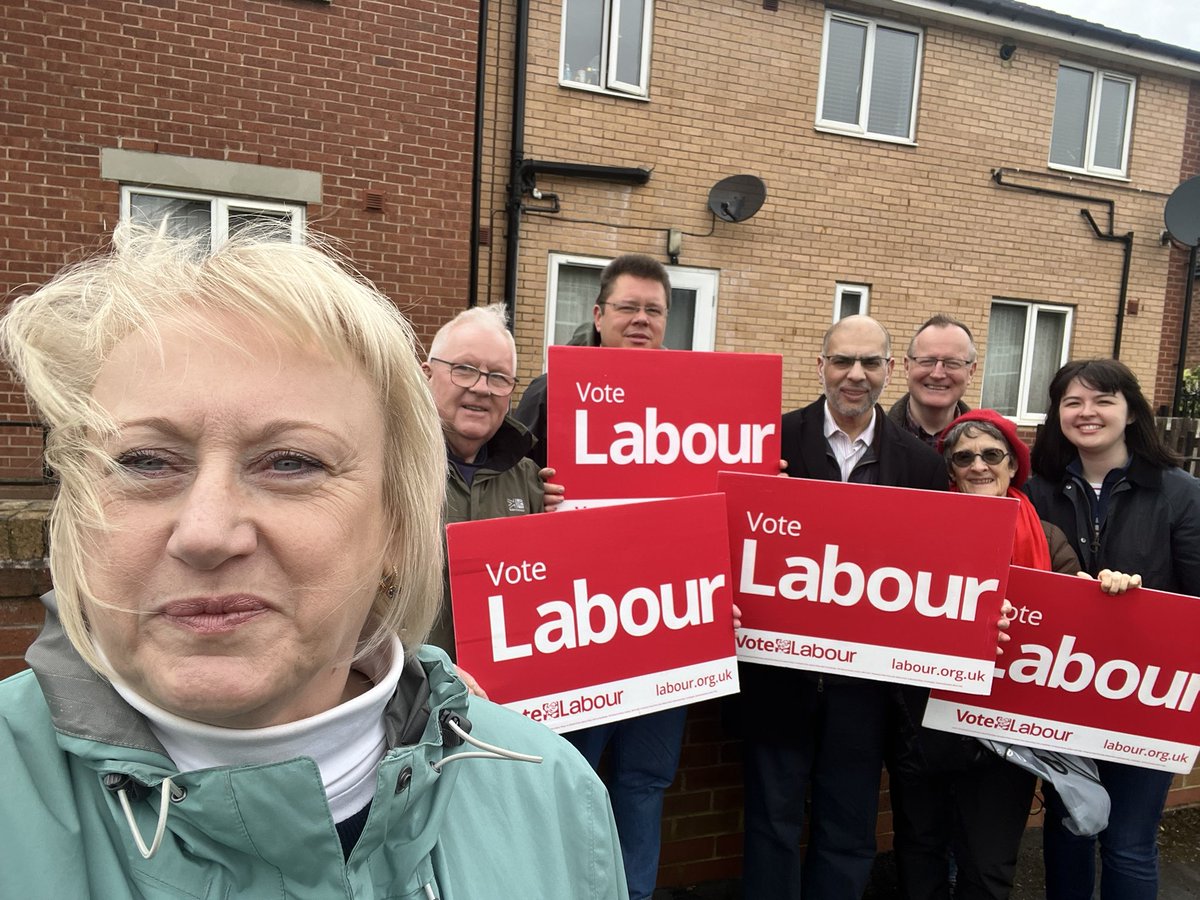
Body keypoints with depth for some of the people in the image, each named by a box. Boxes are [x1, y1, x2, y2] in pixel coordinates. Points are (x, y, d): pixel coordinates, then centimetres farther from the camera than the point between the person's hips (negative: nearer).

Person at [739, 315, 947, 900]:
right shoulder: (775, 438, -6)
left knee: (848, 831, 17)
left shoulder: (920, 463, 0)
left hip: (863, 671, 2)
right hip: (780, 663, -2)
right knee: (773, 821, 14)